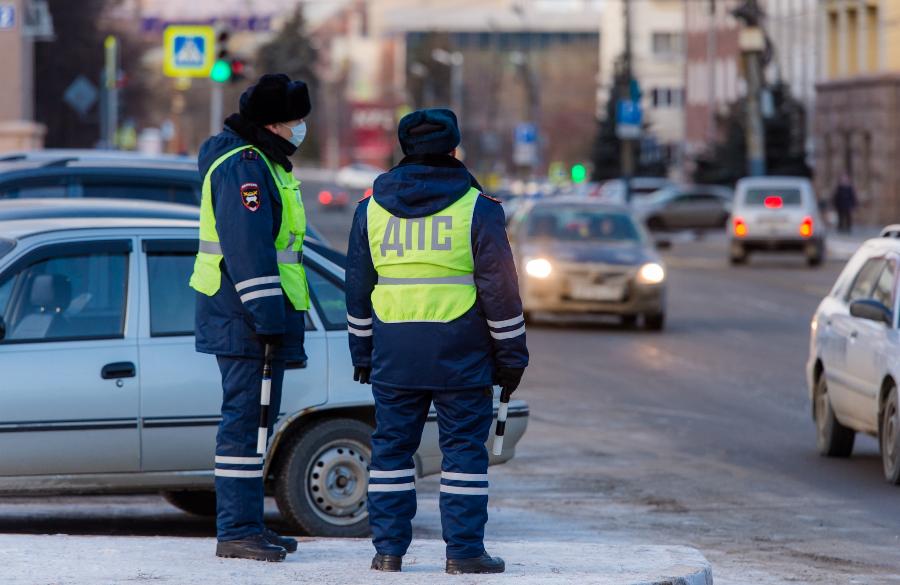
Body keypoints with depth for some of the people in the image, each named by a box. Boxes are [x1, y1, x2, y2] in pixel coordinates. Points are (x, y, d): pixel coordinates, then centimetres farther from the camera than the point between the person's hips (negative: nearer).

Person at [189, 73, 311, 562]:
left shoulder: (264, 163, 19)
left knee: (254, 418, 14)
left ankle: (245, 525, 20)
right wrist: (269, 319, -25)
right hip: (244, 319, -11)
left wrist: (282, 319, 24)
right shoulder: (242, 167, -15)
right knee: (245, 418, -9)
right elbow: (248, 249, -23)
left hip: (262, 318, 11)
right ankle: (236, 531, -8)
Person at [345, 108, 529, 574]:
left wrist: (363, 353, 20)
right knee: (464, 448, 1)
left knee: (391, 448, 8)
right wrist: (511, 356, 2)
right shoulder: (477, 209, -4)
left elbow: (358, 289, 13)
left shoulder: (371, 209, 8)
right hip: (460, 357, -3)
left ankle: (388, 548, 7)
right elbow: (500, 290, -5)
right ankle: (464, 551, 0)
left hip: (394, 354, 3)